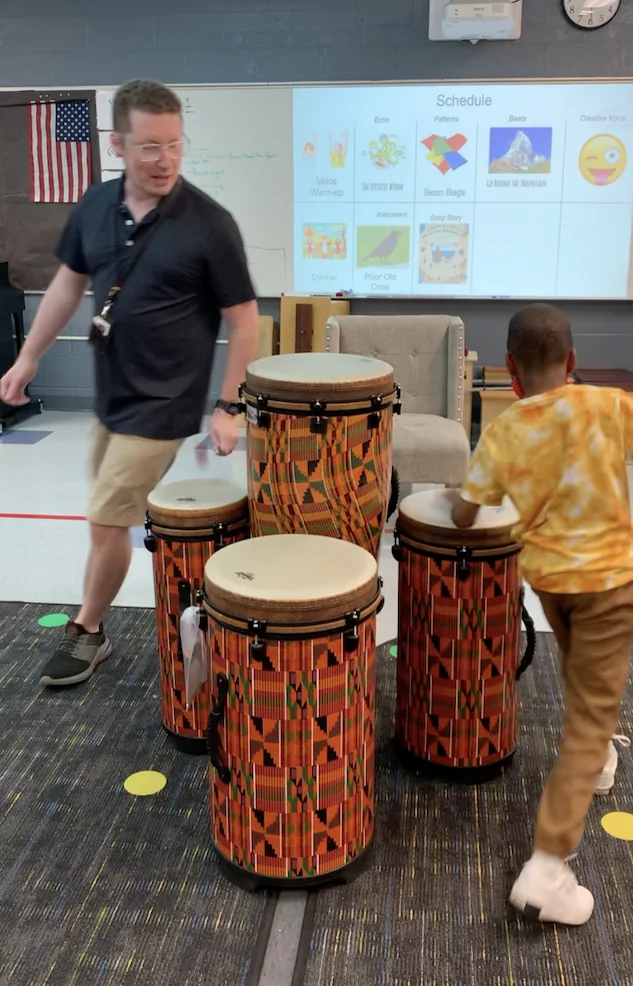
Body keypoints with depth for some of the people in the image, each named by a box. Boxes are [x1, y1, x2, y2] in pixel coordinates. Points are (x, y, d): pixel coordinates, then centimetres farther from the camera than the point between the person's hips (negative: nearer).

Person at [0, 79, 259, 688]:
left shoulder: (209, 225, -16)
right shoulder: (95, 207, 0)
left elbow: (243, 321, -11)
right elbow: (69, 283, 14)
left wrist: (228, 407, -14)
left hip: (161, 405, -6)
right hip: (109, 395, 6)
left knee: (107, 519, -1)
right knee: (113, 516, 16)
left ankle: (87, 632, 21)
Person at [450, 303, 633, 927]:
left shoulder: (502, 433, -8)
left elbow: (463, 518, -2)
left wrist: (453, 497, 18)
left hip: (546, 575, 4)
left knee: (581, 682, 33)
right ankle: (546, 871, -4)